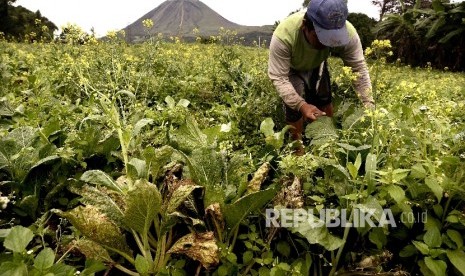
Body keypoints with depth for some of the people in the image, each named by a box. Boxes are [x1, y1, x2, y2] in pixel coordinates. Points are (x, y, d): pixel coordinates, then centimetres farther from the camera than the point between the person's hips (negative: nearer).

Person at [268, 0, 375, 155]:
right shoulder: (284, 35, -44)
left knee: (324, 101, 9)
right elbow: (278, 78, -39)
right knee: (294, 109, -10)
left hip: (317, 65, 3)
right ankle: (299, 150, 14)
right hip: (291, 70, -3)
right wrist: (302, 105, -51)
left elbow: (359, 68, -25)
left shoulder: (347, 33, -35)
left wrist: (369, 105, -34)